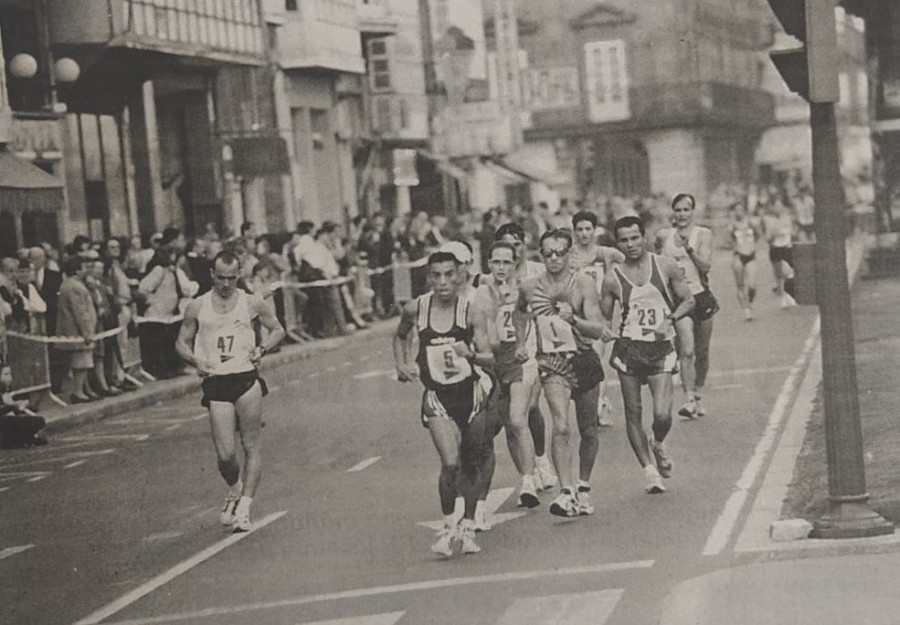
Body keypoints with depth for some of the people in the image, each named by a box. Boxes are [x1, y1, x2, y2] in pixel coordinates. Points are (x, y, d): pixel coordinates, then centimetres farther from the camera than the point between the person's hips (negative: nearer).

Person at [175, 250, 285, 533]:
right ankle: (235, 491, 28)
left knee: (251, 446, -5)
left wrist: (262, 348, -2)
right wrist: (196, 361, -4)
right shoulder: (197, 307, 8)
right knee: (225, 455, -3)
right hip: (216, 383, 1)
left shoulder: (252, 303, 6)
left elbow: (278, 330, 17)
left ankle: (244, 508, 0)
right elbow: (181, 343, 16)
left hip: (247, 378, 0)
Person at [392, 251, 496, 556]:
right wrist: (402, 365, 5)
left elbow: (491, 356, -10)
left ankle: (468, 527, 26)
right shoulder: (415, 309, -3)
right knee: (450, 464, -16)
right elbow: (401, 337, 20)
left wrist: (471, 354, -30)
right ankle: (448, 525, 5)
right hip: (437, 397, 0)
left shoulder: (470, 310, -9)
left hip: (472, 393, 0)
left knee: (470, 464, 9)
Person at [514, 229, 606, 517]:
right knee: (561, 427, -19)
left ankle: (583, 488, 29)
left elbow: (597, 329, -11)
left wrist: (573, 319, -28)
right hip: (552, 363, 0)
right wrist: (521, 342, 16)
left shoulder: (583, 284, -6)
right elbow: (519, 313, 25)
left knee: (589, 430, 10)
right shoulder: (529, 288, 2)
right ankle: (566, 493, -25)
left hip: (583, 360, 0)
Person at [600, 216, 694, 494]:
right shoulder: (612, 279, 1)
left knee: (662, 414, -12)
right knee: (633, 413, 1)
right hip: (628, 348, 1)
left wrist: (670, 320, -11)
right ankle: (649, 470, 15)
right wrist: (605, 329, -14)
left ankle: (658, 444, 23)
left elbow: (688, 301, 7)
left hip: (660, 348, -1)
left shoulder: (666, 267, 1)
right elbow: (605, 316, 9)